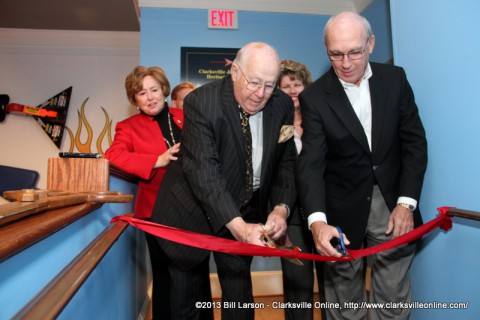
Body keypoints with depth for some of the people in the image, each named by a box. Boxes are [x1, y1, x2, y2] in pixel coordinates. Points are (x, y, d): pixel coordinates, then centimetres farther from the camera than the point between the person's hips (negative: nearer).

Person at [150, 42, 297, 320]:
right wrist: (237, 225, -38)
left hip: (246, 211, 3)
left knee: (239, 294, 11)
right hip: (194, 212, -2)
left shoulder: (283, 105, -7)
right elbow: (202, 170, -28)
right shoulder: (201, 102, -21)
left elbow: (286, 163, -2)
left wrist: (281, 208, -19)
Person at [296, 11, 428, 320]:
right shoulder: (314, 97, -8)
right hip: (343, 212, -2)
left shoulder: (395, 79, 1)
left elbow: (414, 142, 2)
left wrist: (406, 203, -5)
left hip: (392, 204, 3)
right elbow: (311, 163, -15)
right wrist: (317, 221, -29)